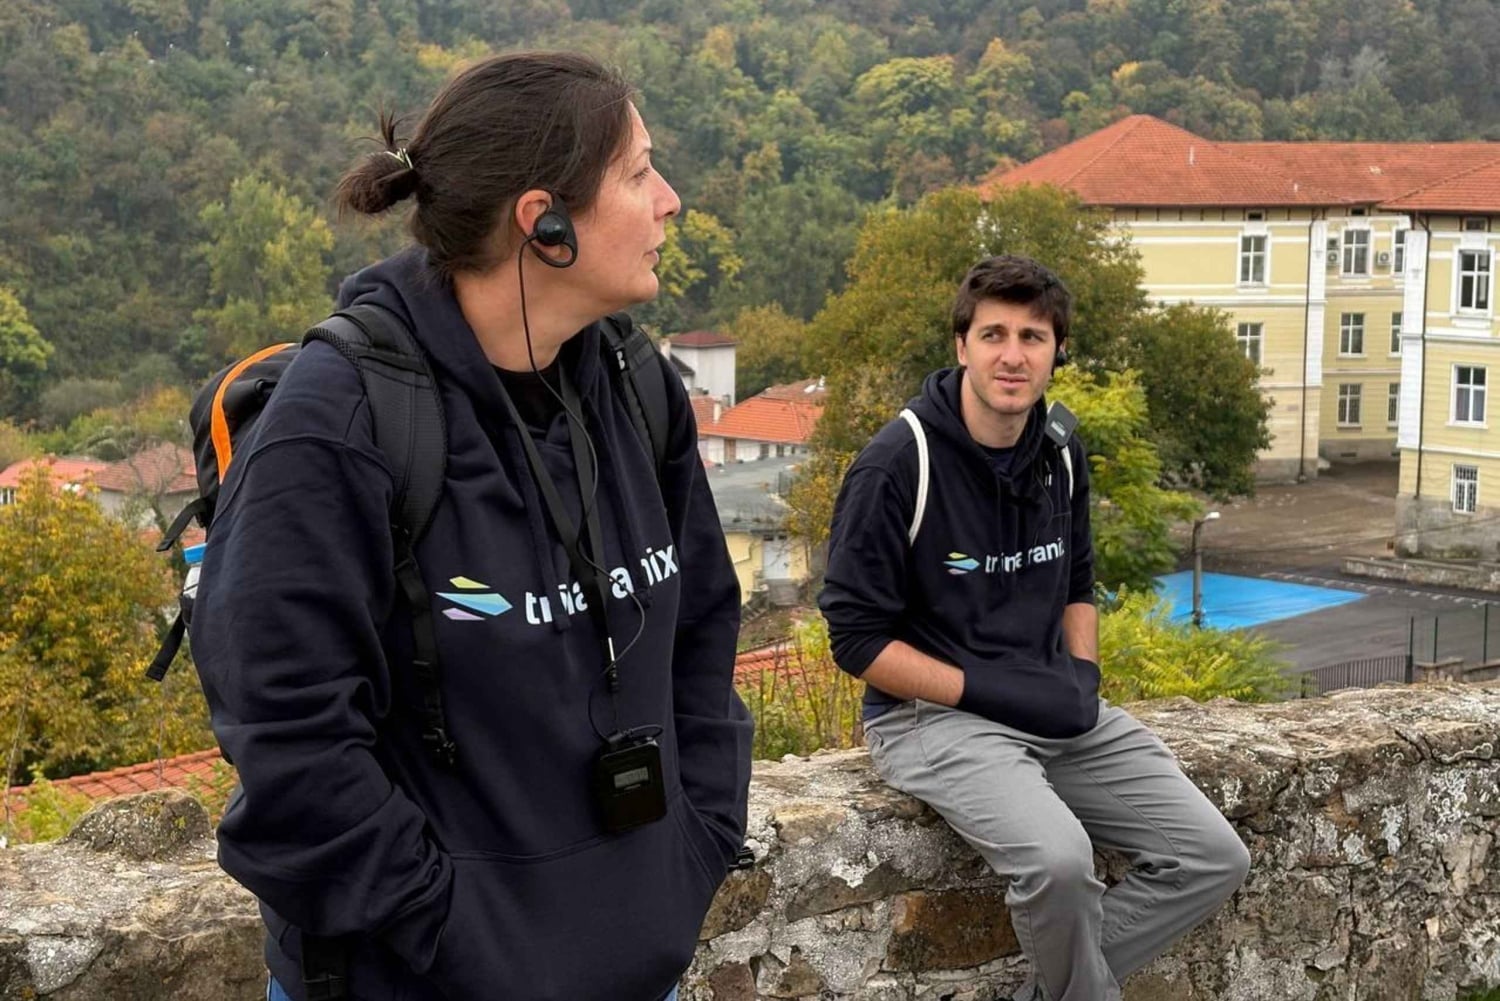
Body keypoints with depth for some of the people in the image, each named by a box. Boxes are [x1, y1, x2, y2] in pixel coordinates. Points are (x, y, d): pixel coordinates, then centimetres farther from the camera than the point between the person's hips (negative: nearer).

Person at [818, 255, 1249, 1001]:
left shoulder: (1061, 455, 7)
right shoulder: (898, 465, -14)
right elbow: (859, 639, -13)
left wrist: (1083, 674, 2)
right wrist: (993, 691, -16)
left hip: (1052, 710, 7)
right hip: (935, 713, -7)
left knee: (1214, 858, -4)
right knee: (1058, 859, -32)